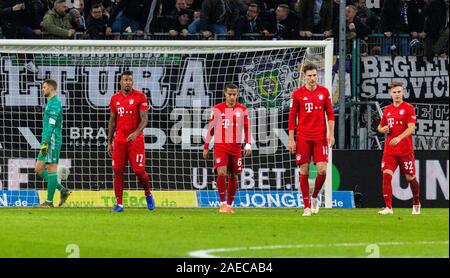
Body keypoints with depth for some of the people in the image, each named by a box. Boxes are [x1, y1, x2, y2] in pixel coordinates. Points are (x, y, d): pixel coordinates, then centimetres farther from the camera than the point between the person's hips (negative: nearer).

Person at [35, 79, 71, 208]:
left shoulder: (55, 103, -12)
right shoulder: (50, 103, 21)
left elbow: (51, 125, -21)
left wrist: (45, 143, -25)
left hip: (52, 140, -10)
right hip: (47, 141, 10)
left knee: (51, 169, -6)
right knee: (39, 169, 8)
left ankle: (49, 201, -4)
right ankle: (63, 190, 9)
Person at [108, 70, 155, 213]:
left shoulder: (140, 96, -4)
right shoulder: (115, 98, 8)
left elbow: (144, 119, -9)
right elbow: (112, 121, 15)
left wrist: (136, 133, -26)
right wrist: (109, 142, 13)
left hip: (136, 140, -3)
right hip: (119, 140, 3)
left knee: (139, 170, -6)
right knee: (118, 171, -2)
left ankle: (148, 194, 22)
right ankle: (119, 204, 3)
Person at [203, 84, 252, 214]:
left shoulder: (242, 109, 5)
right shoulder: (217, 109, 2)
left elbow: (247, 128, 8)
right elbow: (211, 128, 8)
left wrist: (248, 145, -5)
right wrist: (206, 147, 7)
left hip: (236, 147, 2)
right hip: (220, 145, -2)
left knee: (233, 176, 6)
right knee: (221, 173, -18)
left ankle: (229, 205, 19)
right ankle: (223, 203, -8)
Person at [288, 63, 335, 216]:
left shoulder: (324, 92, 6)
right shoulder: (298, 94, 2)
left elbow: (330, 114, 9)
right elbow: (292, 117, 4)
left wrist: (331, 134, 0)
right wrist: (291, 139, -1)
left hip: (320, 137, 1)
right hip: (303, 137, -1)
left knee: (322, 170, -9)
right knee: (304, 171, -1)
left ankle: (314, 197, 15)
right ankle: (307, 206, 6)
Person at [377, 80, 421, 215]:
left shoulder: (408, 108, -3)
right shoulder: (387, 110, 11)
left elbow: (411, 128, -14)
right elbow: (380, 127, 23)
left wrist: (399, 138, -28)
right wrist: (383, 129, -2)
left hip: (405, 150, -3)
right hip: (389, 150, 3)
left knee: (410, 178, 7)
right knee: (386, 175, -14)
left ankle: (416, 204, 31)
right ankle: (388, 207, -16)